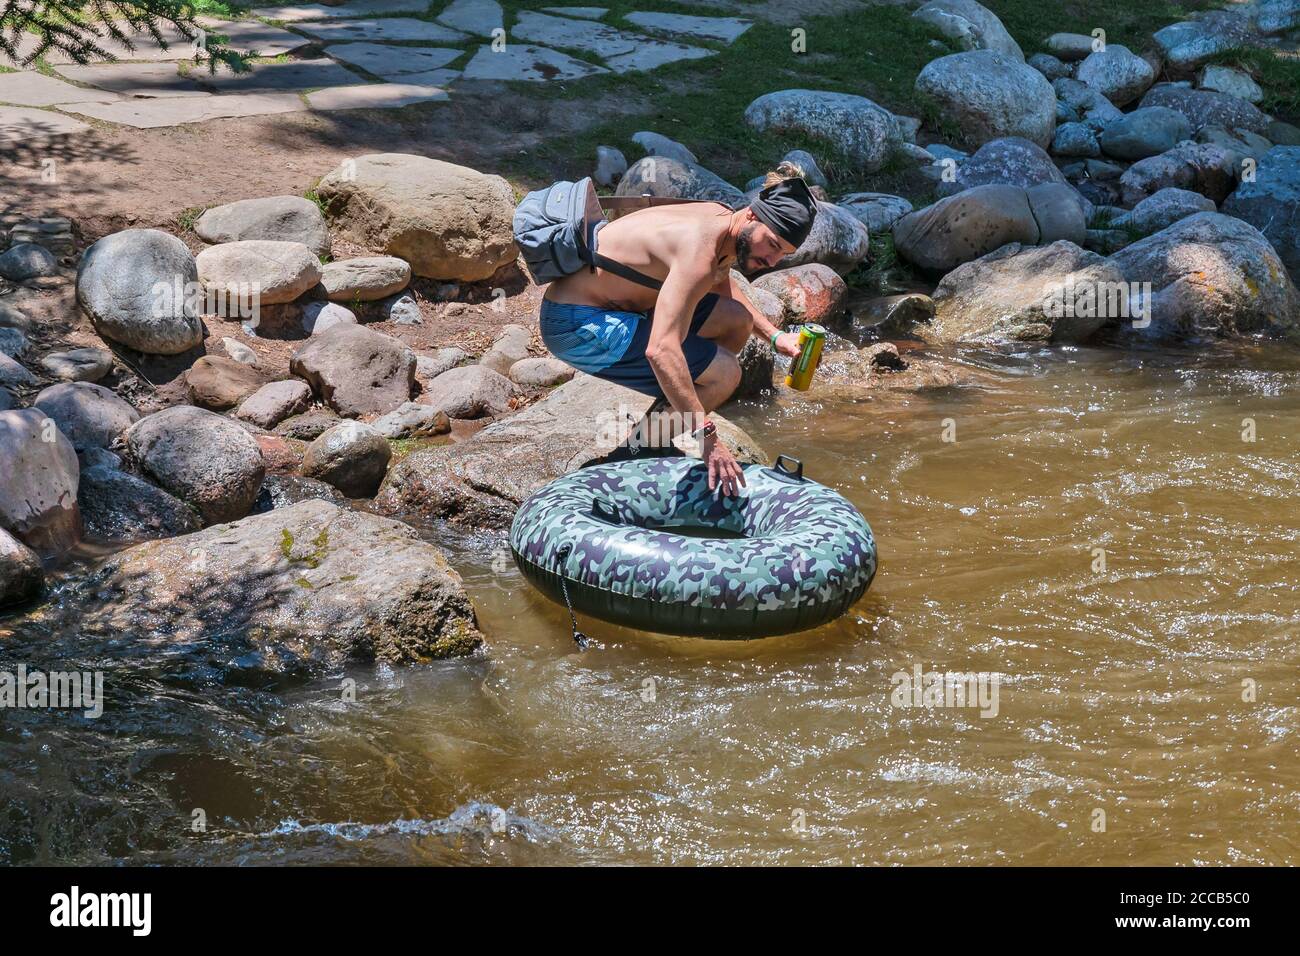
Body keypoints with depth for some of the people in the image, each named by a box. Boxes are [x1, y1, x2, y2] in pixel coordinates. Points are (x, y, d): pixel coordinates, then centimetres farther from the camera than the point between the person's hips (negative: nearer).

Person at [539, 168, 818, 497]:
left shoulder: (723, 218, 2)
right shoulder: (700, 250, -29)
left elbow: (720, 286, 27)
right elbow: (661, 350, -40)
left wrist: (774, 336, 16)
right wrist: (706, 438, -43)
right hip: (577, 325, -10)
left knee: (738, 321, 12)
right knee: (723, 373, -17)